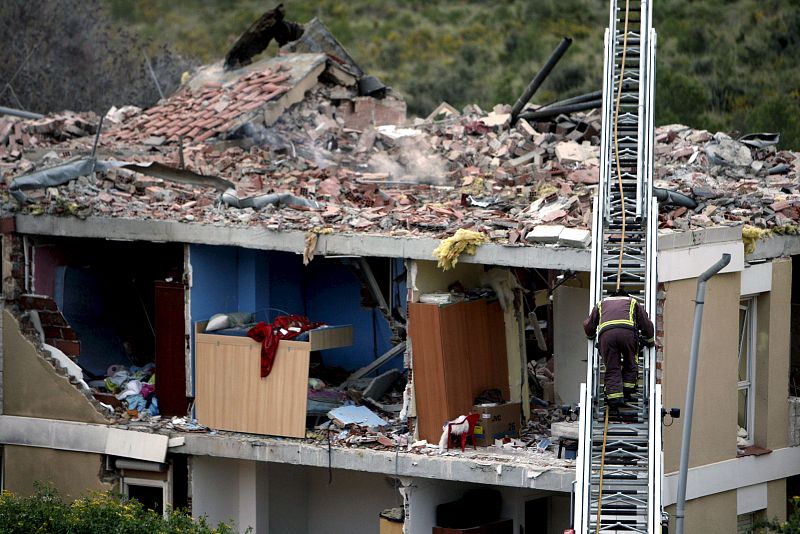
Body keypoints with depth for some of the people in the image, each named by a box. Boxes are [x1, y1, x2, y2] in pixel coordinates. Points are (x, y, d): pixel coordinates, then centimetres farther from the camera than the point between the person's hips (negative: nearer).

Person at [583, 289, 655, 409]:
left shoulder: (601, 304, 37)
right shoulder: (632, 302, 34)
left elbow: (588, 325, 34)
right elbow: (647, 325, 31)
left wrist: (591, 336, 55)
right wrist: (650, 342, 46)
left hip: (606, 334, 1)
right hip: (628, 332, -1)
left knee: (612, 369, 4)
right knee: (630, 365, 17)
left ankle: (615, 397, -7)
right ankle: (626, 393, 11)